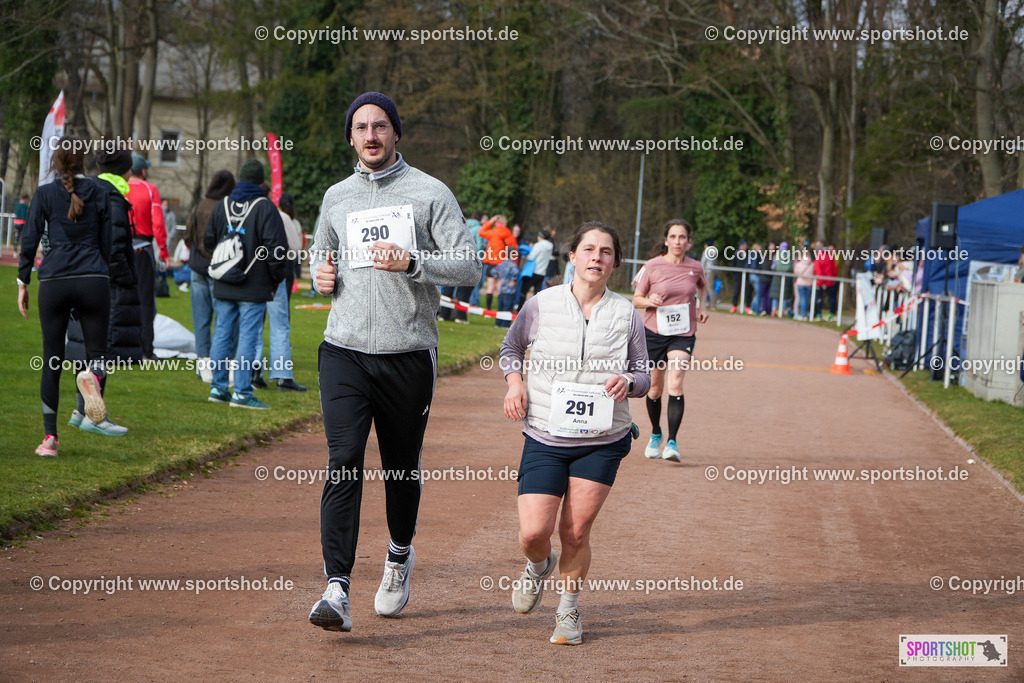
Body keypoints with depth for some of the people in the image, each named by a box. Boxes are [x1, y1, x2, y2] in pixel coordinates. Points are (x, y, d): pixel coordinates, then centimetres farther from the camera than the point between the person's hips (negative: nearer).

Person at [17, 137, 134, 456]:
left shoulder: (44, 194, 3)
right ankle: (92, 375, -32)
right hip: (93, 282, 0)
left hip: (54, 283, 0)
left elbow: (30, 240, 1)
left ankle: (50, 437, 4)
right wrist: (120, 274, 18)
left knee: (52, 361, 7)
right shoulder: (98, 193, 6)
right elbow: (109, 243, 7)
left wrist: (23, 282, 8)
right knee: (97, 353, 7)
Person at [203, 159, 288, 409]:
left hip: (223, 287, 5)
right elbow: (276, 247, -12)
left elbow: (209, 240, 16)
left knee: (223, 334, 12)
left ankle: (218, 387, 15)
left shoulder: (222, 205, 8)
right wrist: (276, 279, 0)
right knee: (248, 337, -3)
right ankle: (242, 393, -4)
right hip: (254, 288, -5)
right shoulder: (265, 207, -9)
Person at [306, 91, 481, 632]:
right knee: (344, 462, -13)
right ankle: (337, 589, -19)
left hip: (408, 354, -1)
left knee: (402, 466, 11)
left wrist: (412, 262, -20)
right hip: (345, 350, 2)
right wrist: (321, 276, 4)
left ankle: (400, 555, 39)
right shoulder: (337, 197, 13)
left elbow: (469, 266, -5)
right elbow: (320, 258, 27)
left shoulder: (430, 193, 1)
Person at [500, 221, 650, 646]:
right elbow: (510, 347, 16)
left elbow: (642, 374, 8)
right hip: (545, 438, 0)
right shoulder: (541, 306, -1)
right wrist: (514, 380, -3)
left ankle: (568, 610, 22)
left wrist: (628, 381, -15)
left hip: (602, 441, 0)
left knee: (576, 533, -2)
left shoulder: (626, 315, 1)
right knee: (533, 534, -8)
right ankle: (539, 566, 29)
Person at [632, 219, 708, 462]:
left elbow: (702, 286, 25)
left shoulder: (695, 267, 1)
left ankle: (672, 442, -19)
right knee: (655, 388, 8)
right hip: (654, 333, 0)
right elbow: (636, 299, 2)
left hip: (683, 335, 0)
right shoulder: (653, 266, -5)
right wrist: (649, 301, -19)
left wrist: (700, 306, 10)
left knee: (675, 384, -19)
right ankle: (655, 435, 33)